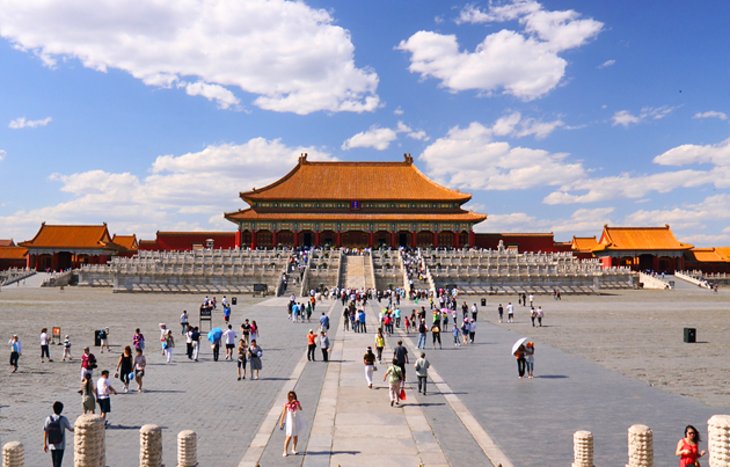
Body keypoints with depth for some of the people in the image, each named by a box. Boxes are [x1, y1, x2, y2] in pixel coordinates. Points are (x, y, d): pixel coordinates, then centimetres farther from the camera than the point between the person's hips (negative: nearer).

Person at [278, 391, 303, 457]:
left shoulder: (297, 403, -5)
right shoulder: (286, 404, -10)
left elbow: (300, 409, -23)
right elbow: (283, 414, -5)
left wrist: (296, 403, -34)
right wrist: (281, 423, -4)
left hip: (297, 422, 3)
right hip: (290, 422, -3)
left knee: (295, 436, 12)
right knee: (289, 436, -6)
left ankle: (293, 449, 29)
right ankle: (285, 451, 1)